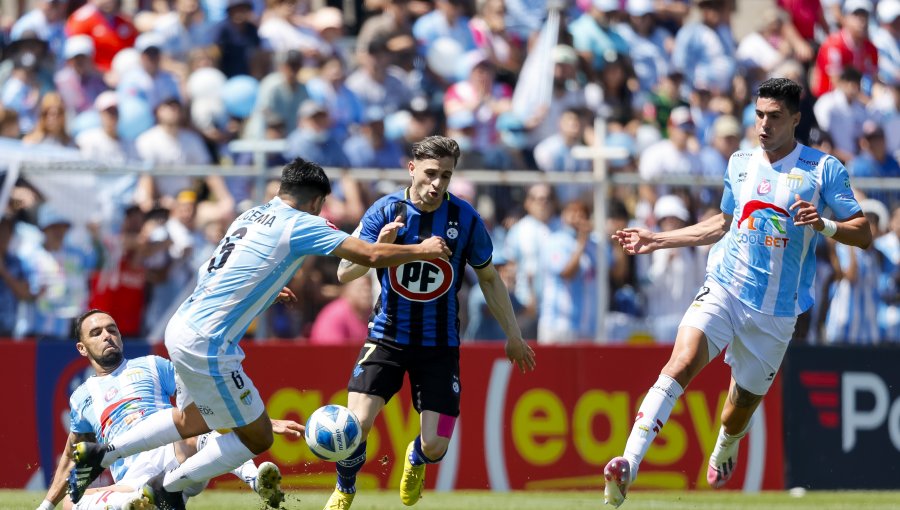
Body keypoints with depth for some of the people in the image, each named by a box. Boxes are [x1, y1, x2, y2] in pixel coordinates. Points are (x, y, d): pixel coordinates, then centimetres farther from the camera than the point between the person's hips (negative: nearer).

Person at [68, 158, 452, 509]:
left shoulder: (252, 216, 13)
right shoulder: (302, 224, -10)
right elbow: (371, 256, -11)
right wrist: (422, 250, 4)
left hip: (181, 327, 8)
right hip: (208, 346, -8)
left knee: (192, 420, 30)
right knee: (257, 437, 7)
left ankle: (99, 454, 26)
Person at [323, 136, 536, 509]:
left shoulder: (465, 218, -7)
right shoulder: (385, 211, -9)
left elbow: (489, 279, 8)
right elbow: (345, 273, -11)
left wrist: (513, 335, 9)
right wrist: (379, 247, -29)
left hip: (439, 345, 1)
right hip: (388, 336, -1)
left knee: (435, 446, -5)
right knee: (357, 424, -17)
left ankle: (416, 460, 35)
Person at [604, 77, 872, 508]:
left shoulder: (824, 169, -2)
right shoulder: (740, 163, 11)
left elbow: (863, 233, -3)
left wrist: (823, 225, -24)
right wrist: (658, 240, 25)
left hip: (776, 312, -2)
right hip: (723, 290, 2)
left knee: (741, 407, 8)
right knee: (681, 364, -25)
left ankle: (725, 447, 47)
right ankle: (627, 466, -35)